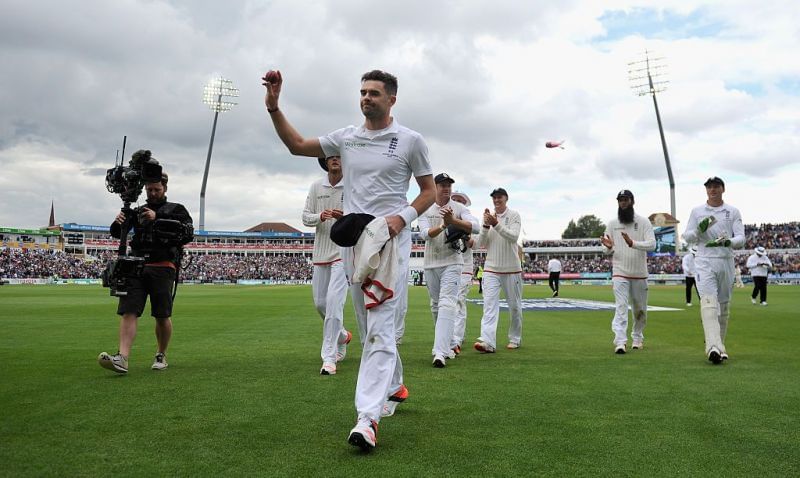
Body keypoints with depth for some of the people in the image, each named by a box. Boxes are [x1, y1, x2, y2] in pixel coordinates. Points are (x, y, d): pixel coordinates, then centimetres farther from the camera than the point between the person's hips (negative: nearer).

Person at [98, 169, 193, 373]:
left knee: (162, 316, 0)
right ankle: (122, 358, -17)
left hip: (162, 267, -3)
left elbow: (187, 234, -8)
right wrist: (118, 223, -8)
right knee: (129, 312, -10)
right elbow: (116, 233, 16)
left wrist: (158, 218, -14)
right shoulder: (138, 211, 21)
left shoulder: (176, 209, 10)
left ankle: (161, 355, 17)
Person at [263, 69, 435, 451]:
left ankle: (367, 418, -16)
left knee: (380, 327, -13)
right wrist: (273, 107, 0)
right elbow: (297, 145, 13)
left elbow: (429, 190, 4)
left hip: (390, 241, -5)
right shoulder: (346, 137, 11)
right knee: (369, 327, 13)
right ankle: (394, 386, 33)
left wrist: (403, 216, -14)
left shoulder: (410, 140, 1)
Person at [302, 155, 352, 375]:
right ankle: (342, 336, 39)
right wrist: (320, 216, -16)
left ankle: (329, 358, -9)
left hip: (344, 251, -5)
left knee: (334, 301, -15)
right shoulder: (316, 186, 6)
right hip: (321, 252, 5)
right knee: (320, 302, 12)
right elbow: (306, 217, 6)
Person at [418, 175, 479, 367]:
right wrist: (443, 225, -29)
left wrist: (453, 220, -31)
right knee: (436, 306, 12)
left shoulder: (459, 208, 0)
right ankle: (449, 345, 31)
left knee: (447, 304, -16)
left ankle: (440, 353, -24)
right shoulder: (425, 210, 4)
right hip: (431, 263, 4)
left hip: (452, 262, -3)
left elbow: (475, 227, -17)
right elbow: (425, 234, -12)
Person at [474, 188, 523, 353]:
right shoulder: (489, 216, 9)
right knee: (489, 305, -11)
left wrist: (496, 224, -27)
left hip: (511, 269, -2)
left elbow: (513, 237, -17)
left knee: (514, 306, 9)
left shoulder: (514, 215, -1)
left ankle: (515, 339, 25)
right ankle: (487, 342, -19)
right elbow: (481, 243, 3)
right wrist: (486, 226, -12)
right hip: (491, 269, 2)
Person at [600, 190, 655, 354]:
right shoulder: (612, 223, 5)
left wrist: (633, 243, -29)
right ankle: (620, 342, -17)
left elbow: (652, 244, -12)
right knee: (621, 307, -11)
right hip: (620, 273, 0)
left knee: (640, 309, 12)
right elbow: (607, 250, 8)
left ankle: (637, 338, 31)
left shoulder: (643, 222, -1)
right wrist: (608, 247, -16)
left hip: (640, 274, 1)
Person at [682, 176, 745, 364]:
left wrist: (727, 242, -22)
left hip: (726, 262, 2)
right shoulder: (697, 211, 8)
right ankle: (714, 347, -28)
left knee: (723, 306, 8)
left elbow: (741, 239, 0)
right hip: (705, 262, -2)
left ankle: (719, 346, 19)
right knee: (709, 302, -17)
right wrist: (700, 230, -15)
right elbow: (687, 237, 6)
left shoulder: (733, 212, 8)